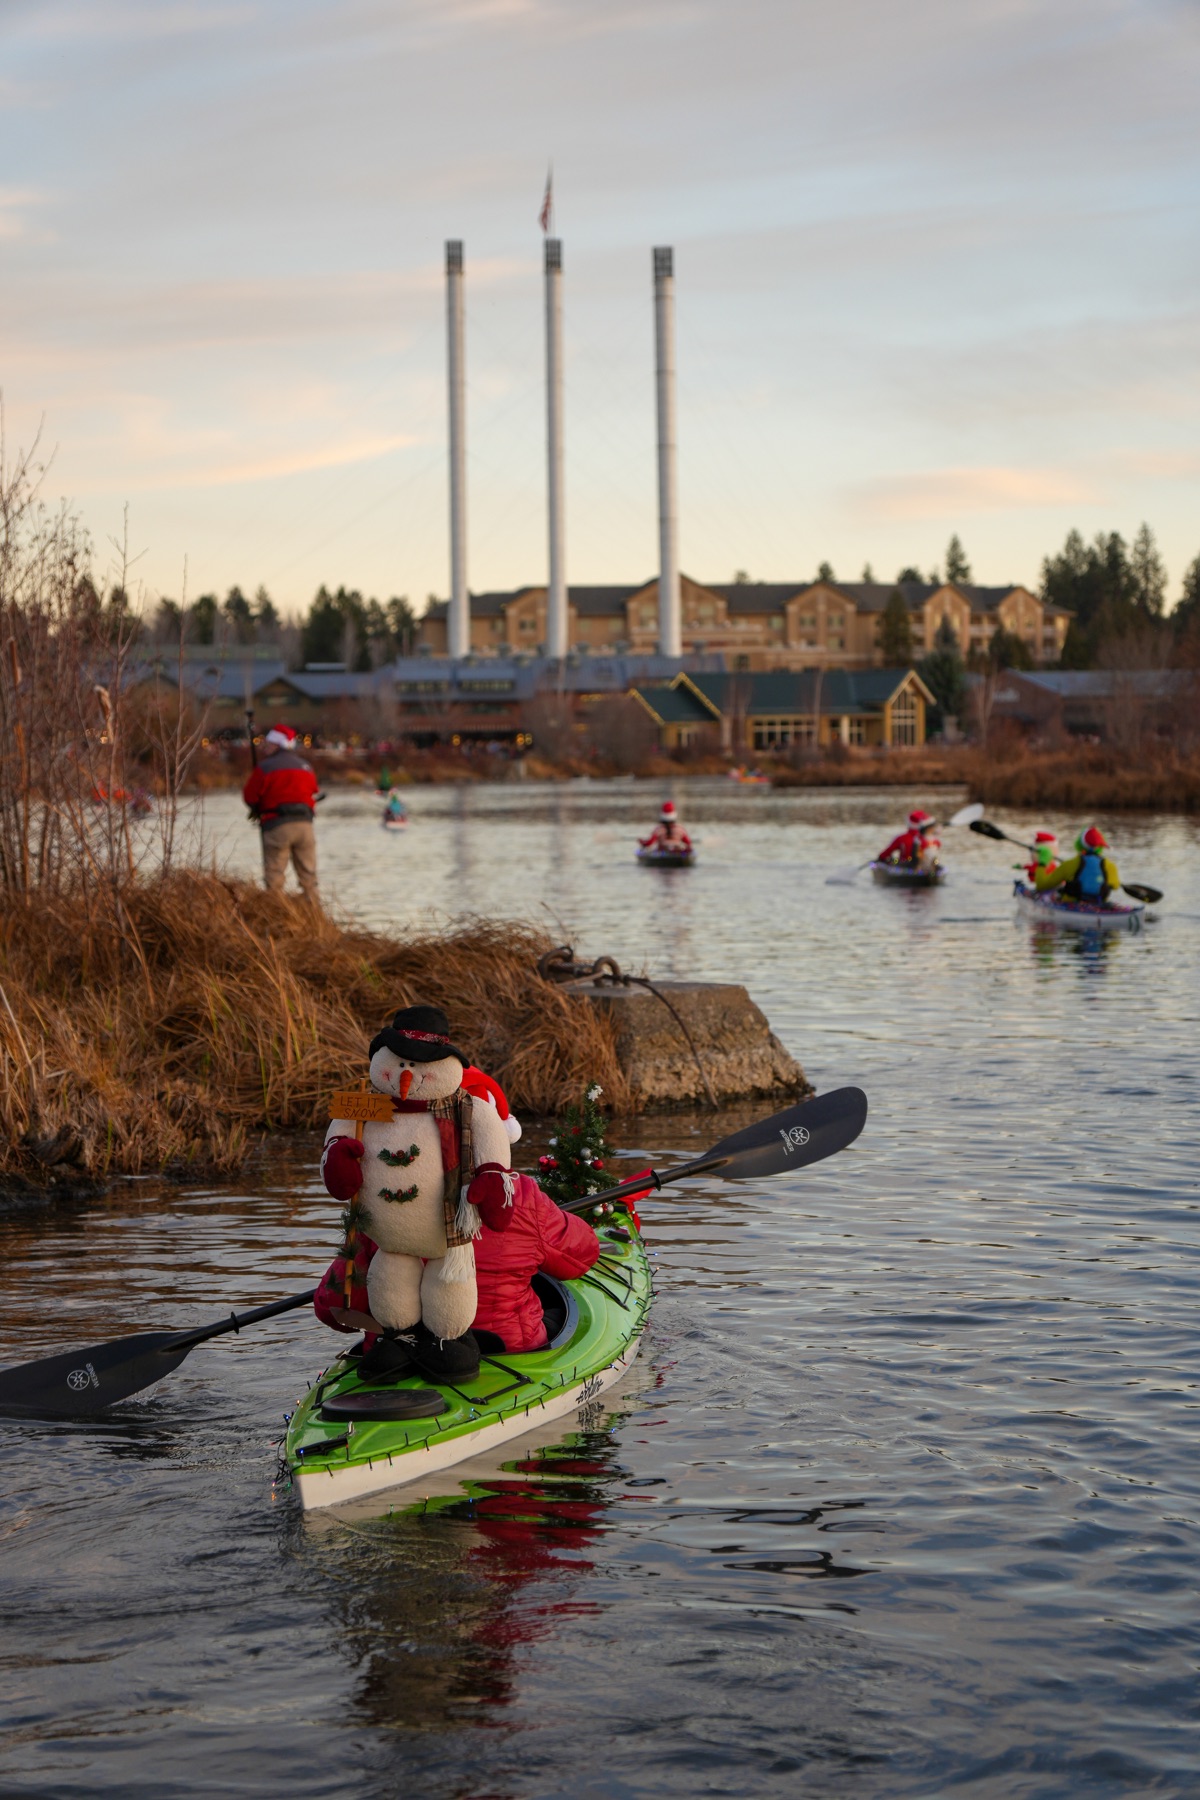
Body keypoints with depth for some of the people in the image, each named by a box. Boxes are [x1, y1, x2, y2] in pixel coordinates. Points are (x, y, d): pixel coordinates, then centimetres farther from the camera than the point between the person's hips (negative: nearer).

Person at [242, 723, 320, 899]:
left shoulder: (265, 767, -4)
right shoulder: (306, 767, 14)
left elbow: (250, 796, -2)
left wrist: (257, 811, 18)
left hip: (277, 825, -5)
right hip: (305, 823, 5)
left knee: (274, 877, 0)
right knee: (308, 876, 11)